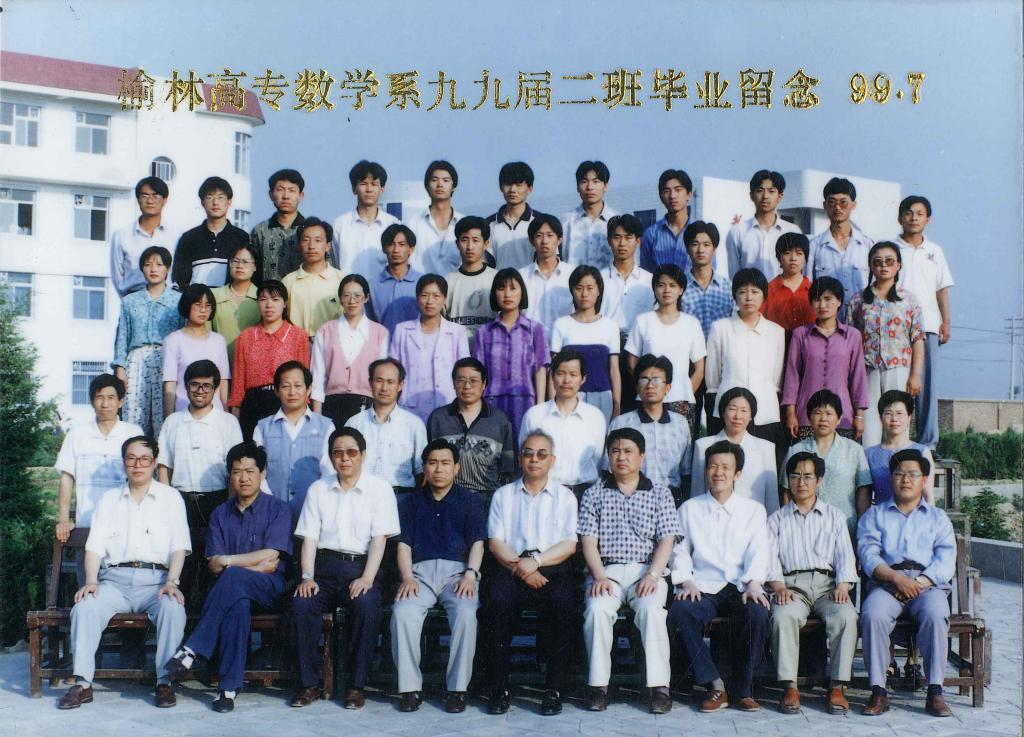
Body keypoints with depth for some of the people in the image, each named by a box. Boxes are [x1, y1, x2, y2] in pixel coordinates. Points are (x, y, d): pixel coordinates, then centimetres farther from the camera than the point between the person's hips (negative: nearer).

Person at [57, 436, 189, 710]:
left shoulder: (170, 497, 13)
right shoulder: (109, 499, 20)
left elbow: (179, 546, 3)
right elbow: (94, 545, 10)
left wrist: (171, 582, -13)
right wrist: (90, 581, -8)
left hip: (155, 579, -2)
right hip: (115, 578, 2)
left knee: (173, 608, -33)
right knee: (85, 607, -28)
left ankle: (165, 682, -23)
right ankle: (82, 683, -21)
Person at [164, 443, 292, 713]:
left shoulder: (277, 509, 6)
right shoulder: (220, 514, 17)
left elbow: (270, 559, -7)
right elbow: (213, 565, 6)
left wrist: (228, 561, -5)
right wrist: (254, 564, -10)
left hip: (268, 589, -2)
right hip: (233, 589, 2)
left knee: (232, 577, -37)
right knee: (238, 603, -37)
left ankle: (193, 650, -33)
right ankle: (229, 687, -38)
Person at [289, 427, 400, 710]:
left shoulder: (380, 489, 6)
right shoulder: (317, 489, 14)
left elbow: (379, 538, -3)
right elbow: (309, 538, 8)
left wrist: (367, 578, -17)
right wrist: (307, 577, -8)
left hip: (360, 567, -2)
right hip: (325, 564, 2)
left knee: (367, 605, -33)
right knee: (301, 604, -27)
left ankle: (357, 684, -18)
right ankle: (309, 683, -15)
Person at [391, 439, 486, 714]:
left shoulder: (470, 500, 16)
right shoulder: (411, 501, 20)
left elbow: (477, 542, 6)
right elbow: (404, 544, 11)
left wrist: (470, 574, -12)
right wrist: (407, 576, -8)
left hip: (458, 569, -1)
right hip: (421, 570, 1)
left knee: (465, 613, -33)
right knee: (402, 613, -30)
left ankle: (457, 688, -23)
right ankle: (410, 688, -21)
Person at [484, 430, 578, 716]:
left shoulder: (565, 496, 16)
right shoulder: (503, 495, 18)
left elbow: (569, 544, 4)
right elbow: (495, 542, 6)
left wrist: (535, 561, -13)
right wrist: (520, 568, -12)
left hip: (552, 569, 0)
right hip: (511, 568, 0)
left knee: (563, 600, -32)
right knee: (499, 598, -32)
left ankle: (554, 689, -23)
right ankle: (499, 689, -24)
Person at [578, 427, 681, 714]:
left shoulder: (660, 493, 13)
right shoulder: (595, 494, 14)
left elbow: (666, 540, 4)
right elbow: (589, 541, 5)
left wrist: (652, 575, -13)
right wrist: (599, 576, -12)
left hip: (646, 570, 0)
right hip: (606, 570, 0)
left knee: (652, 609, -32)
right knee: (597, 609, -31)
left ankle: (659, 686, -27)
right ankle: (598, 685, -22)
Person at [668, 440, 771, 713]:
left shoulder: (753, 510, 16)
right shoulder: (689, 509, 18)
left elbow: (759, 551, 3)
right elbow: (680, 551, 10)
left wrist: (753, 584, -15)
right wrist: (686, 582, -8)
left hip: (741, 587, 0)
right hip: (703, 587, 0)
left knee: (757, 613, -34)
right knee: (679, 613, -32)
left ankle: (744, 690, -17)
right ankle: (715, 687, -21)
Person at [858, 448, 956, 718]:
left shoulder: (938, 518, 22)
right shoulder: (874, 515, 20)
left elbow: (946, 560, 7)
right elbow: (868, 555, 3)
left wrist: (920, 582, -12)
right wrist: (897, 578, -15)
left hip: (929, 583, 0)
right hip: (886, 583, 0)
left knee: (935, 614, -33)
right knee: (873, 614, -32)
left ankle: (935, 692, -29)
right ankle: (878, 691, -28)